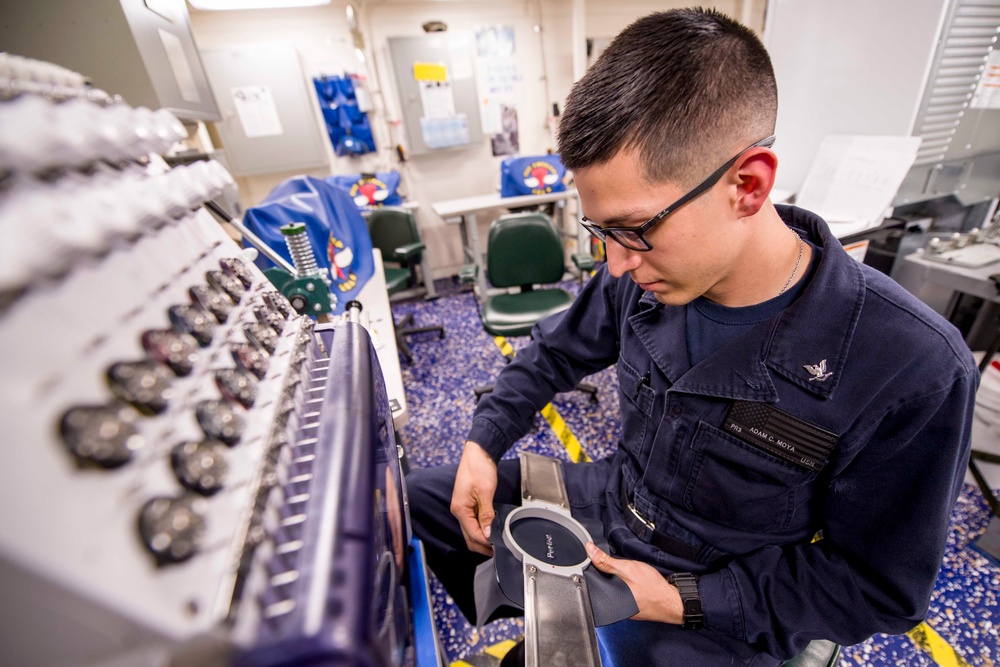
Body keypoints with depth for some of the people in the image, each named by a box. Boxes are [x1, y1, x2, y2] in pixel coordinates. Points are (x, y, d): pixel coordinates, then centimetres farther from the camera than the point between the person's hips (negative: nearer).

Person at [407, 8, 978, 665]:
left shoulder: (914, 370, -28)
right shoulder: (643, 274, -16)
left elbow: (877, 587, -14)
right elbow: (556, 352, 0)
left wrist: (683, 601, -21)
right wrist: (484, 444, -8)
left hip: (720, 606, -3)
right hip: (614, 502, 4)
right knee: (424, 495, 10)